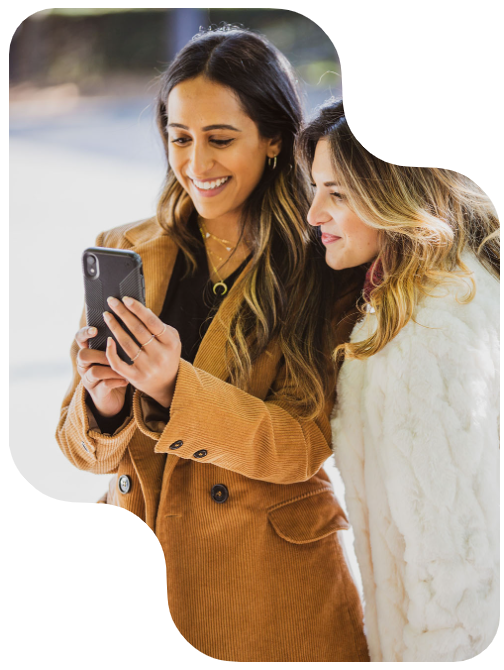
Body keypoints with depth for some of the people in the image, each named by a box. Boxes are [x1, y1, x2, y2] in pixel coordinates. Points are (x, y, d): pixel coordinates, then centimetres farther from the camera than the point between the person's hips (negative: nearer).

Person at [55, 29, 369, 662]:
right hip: (139, 570, 3)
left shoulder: (324, 269, -8)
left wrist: (174, 388, -29)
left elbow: (305, 443, -16)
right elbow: (83, 447, 2)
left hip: (272, 586, -3)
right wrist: (103, 405, -21)